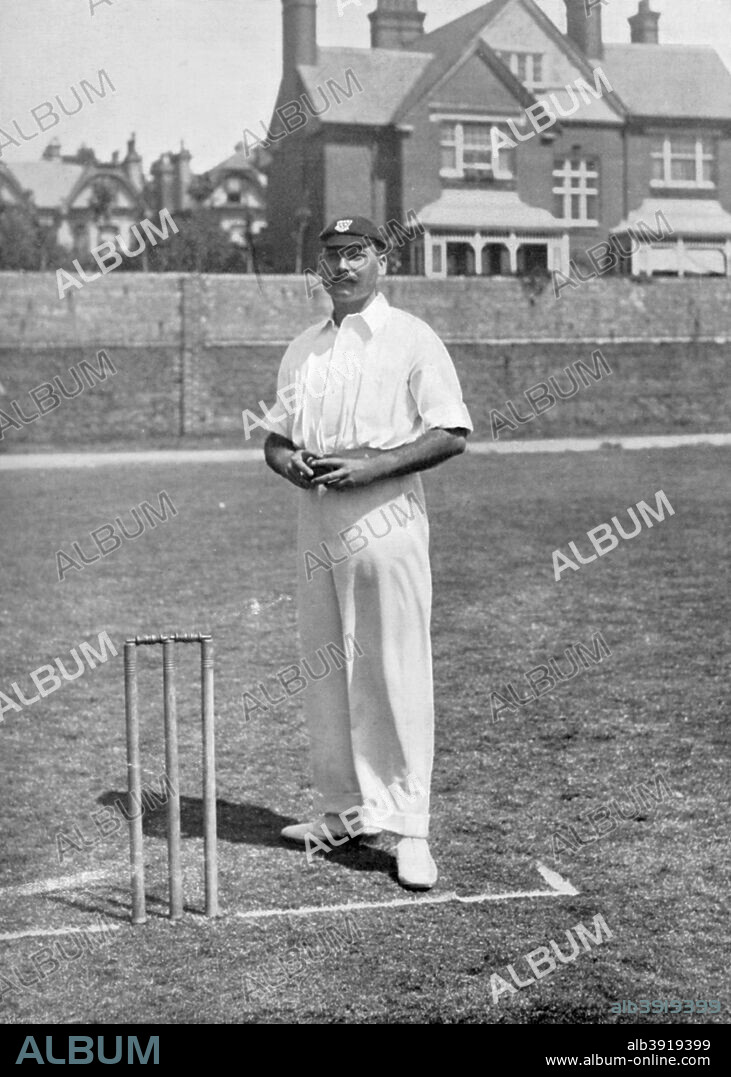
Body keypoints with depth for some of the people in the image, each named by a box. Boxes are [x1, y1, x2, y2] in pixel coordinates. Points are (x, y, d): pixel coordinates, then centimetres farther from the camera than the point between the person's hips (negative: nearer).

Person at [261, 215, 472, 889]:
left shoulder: (412, 340, -3)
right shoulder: (302, 350, 17)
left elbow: (452, 434, -9)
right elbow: (275, 434, 22)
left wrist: (371, 466, -19)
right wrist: (287, 461, -2)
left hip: (385, 522, -6)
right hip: (315, 523, 7)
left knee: (395, 675, -7)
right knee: (324, 671, 11)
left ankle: (409, 829, -2)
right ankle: (341, 811, 23)